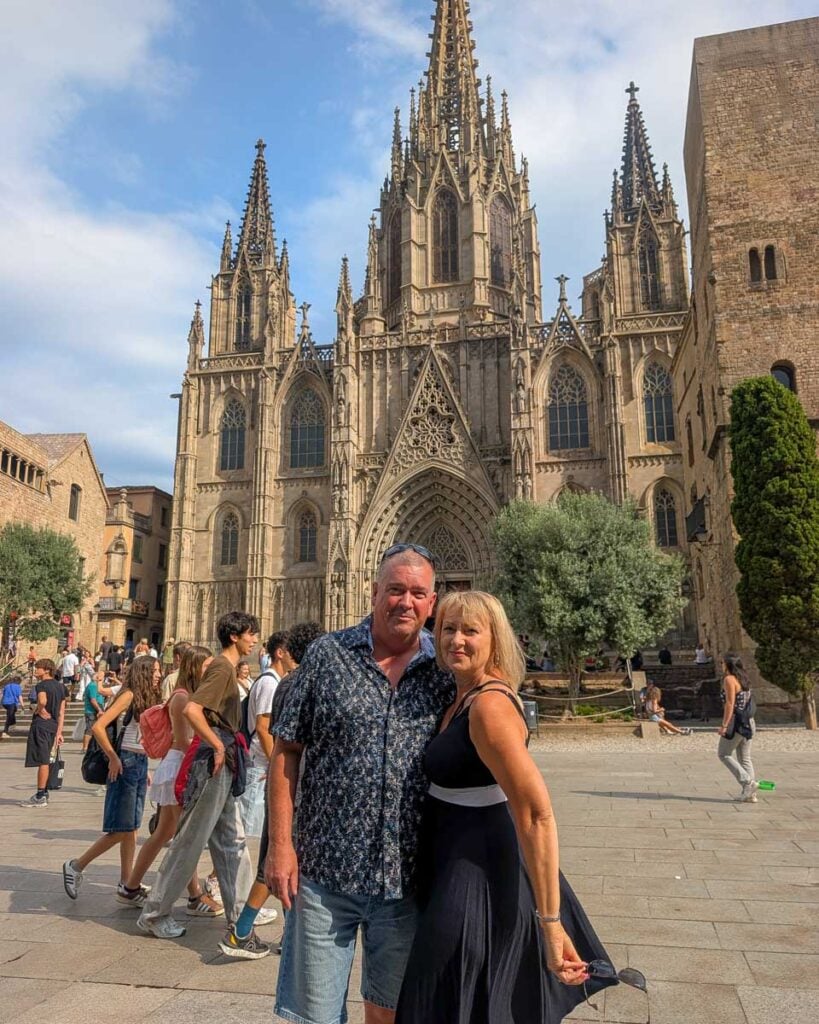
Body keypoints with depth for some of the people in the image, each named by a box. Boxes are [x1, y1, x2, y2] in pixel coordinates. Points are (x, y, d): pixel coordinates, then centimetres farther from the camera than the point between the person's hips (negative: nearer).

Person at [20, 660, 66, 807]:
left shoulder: (41, 685, -10)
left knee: (42, 761, -5)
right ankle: (44, 792, 24)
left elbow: (42, 701, -33)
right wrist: (59, 732, 15)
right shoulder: (60, 686, 14)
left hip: (41, 724, -8)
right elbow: (61, 712, 14)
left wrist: (39, 711, -12)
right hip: (53, 725, 8)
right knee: (45, 760, 17)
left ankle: (40, 797, 0)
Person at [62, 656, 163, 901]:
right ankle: (76, 866, 13)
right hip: (126, 764, -8)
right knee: (120, 830, -4)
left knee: (131, 829, 11)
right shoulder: (130, 695, -12)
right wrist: (113, 758, -16)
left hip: (141, 764, 8)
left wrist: (145, 768, 11)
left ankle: (126, 883, 18)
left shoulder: (149, 699, 11)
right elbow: (98, 727, -19)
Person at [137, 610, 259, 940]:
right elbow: (191, 709, -28)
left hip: (222, 767, 10)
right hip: (214, 763, -10)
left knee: (232, 840, 13)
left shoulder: (226, 668, 14)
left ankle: (240, 910, 22)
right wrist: (218, 746, -22)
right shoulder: (222, 668, -16)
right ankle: (154, 913, 15)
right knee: (190, 840, 1)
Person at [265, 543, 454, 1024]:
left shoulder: (447, 670, -1)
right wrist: (281, 844, -7)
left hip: (407, 877, 1)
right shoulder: (327, 654, -4)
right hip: (324, 871, -1)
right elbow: (286, 751, -2)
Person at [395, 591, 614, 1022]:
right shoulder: (462, 699, 4)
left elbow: (537, 815, -29)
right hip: (464, 862, 9)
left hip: (477, 880, -9)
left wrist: (551, 923, -29)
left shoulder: (489, 705, -25)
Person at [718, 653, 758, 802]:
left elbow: (730, 703, -17)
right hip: (748, 722, 8)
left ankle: (748, 782, -6)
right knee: (745, 758, 11)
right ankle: (750, 794, 9)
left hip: (736, 721, -8)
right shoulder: (743, 679, 14)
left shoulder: (729, 679, -10)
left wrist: (724, 725, -17)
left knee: (723, 754, 4)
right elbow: (747, 702, 14)